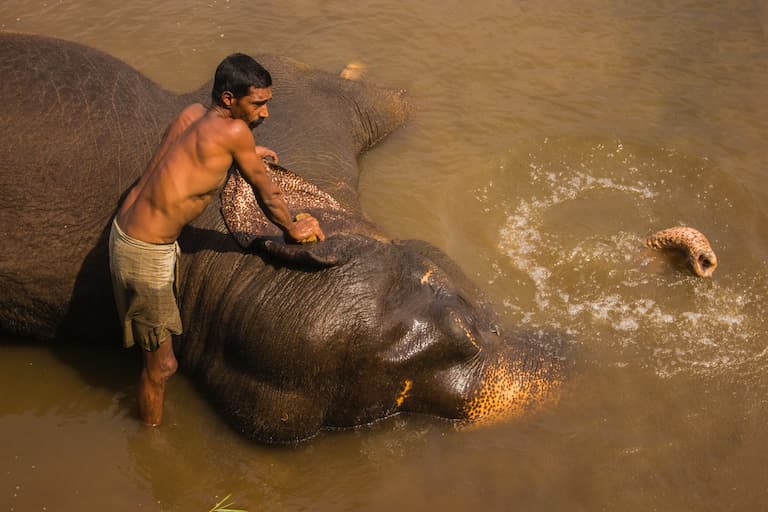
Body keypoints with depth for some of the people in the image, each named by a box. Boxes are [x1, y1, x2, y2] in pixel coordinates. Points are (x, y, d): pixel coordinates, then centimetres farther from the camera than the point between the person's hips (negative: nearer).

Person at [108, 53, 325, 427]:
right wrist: (293, 230, 9)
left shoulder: (191, 113, 2)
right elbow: (266, 192, -7)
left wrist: (244, 153, 34)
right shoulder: (234, 131, -21)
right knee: (161, 363, 7)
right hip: (145, 254, -9)